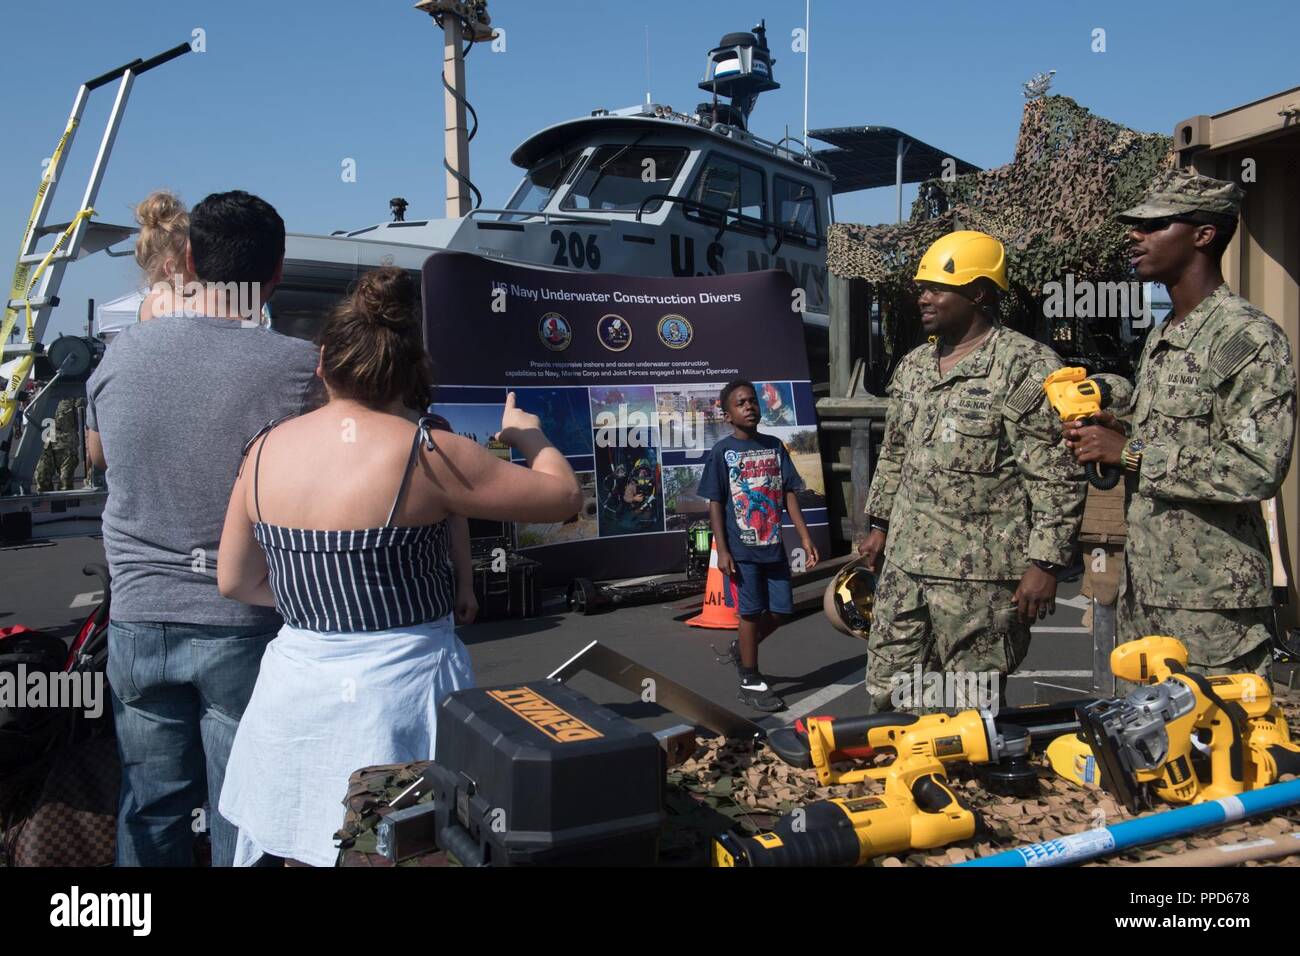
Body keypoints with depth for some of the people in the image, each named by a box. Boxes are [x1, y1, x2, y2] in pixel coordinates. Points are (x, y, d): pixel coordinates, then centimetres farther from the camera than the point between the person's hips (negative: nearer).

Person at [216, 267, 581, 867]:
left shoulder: (267, 449, -1)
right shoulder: (425, 455, -16)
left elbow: (235, 582, 10)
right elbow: (564, 496, -6)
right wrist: (528, 435, 13)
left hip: (295, 689, 5)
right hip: (397, 691, -5)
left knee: (306, 849, 22)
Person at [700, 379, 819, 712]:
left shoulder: (774, 446, 7)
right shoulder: (722, 451, -4)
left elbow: (790, 493, 8)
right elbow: (715, 503, -4)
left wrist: (805, 537, 3)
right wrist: (722, 550, -10)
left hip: (774, 546, 4)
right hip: (743, 548, -4)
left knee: (781, 610, 8)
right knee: (752, 611, 2)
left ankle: (741, 648, 34)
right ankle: (751, 683, 16)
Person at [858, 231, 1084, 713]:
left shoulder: (1028, 367, -10)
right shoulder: (912, 367, 14)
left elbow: (1057, 478, -12)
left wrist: (1044, 563, -15)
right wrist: (879, 525, 21)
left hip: (982, 574, -7)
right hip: (903, 564, 7)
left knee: (970, 711, 4)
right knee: (888, 694, 12)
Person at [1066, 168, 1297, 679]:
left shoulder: (1250, 338, -13)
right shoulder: (1162, 338, 16)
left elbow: (1258, 469, -22)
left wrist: (1130, 453, -18)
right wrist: (1119, 432, 5)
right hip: (1144, 588, 9)